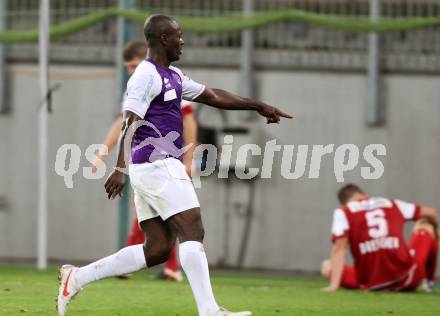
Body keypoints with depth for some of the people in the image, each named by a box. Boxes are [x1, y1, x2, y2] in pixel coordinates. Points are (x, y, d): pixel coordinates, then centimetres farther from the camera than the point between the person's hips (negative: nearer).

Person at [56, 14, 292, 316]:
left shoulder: (173, 76, 20)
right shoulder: (148, 75, -11)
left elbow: (213, 96, 29)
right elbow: (129, 123, -19)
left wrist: (258, 106, 29)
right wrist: (121, 168, -28)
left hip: (155, 168, 10)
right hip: (158, 165, -10)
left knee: (157, 248, 7)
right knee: (192, 232, -12)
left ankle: (78, 277, 12)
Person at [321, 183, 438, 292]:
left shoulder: (343, 213, 6)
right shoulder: (390, 204, 14)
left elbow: (339, 248, -8)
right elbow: (431, 213, 24)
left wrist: (334, 285, -12)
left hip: (371, 285, -2)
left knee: (328, 266, 21)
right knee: (425, 226, 28)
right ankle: (429, 281, 28)